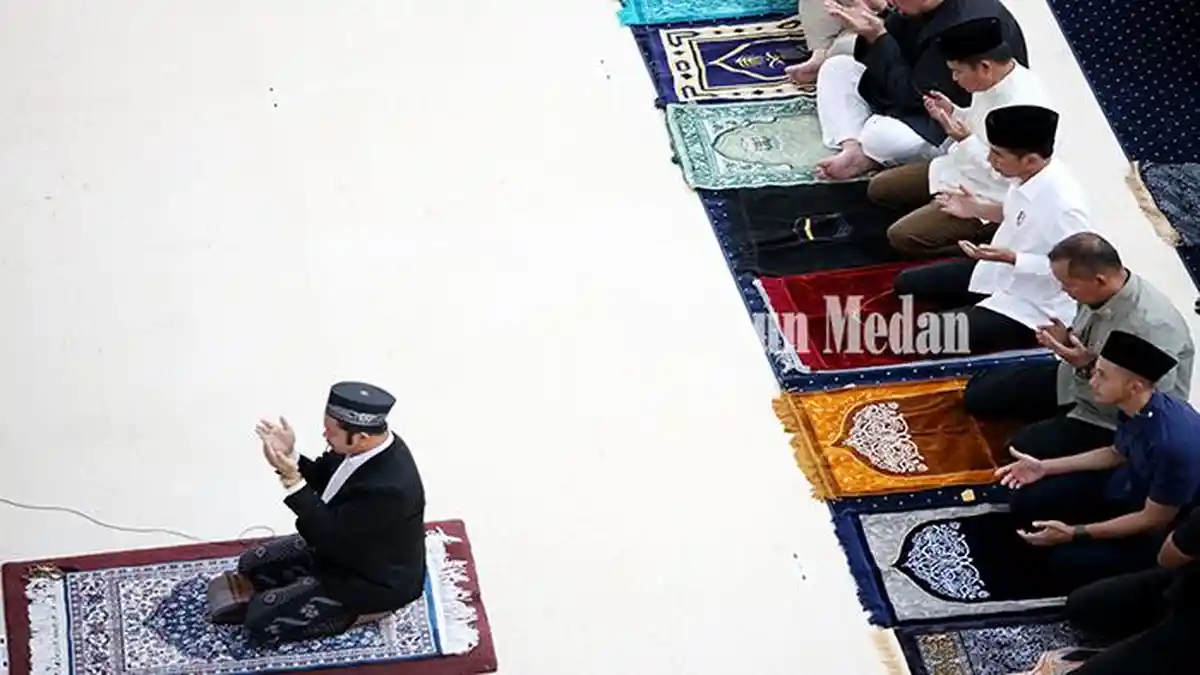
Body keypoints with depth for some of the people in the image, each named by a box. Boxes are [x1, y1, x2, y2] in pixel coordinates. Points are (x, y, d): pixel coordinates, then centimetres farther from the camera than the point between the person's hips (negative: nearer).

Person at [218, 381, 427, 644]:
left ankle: (356, 610, 0)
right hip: (345, 545, 9)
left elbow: (329, 538, -30)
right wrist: (291, 457, -15)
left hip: (371, 579, -9)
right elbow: (323, 478, 4)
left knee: (262, 619, -12)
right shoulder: (371, 443, -12)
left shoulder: (387, 487, -38)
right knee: (251, 565, 13)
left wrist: (292, 480, -33)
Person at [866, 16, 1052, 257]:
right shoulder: (993, 80, -4)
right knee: (879, 188, 13)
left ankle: (991, 238, -6)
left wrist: (964, 140, -30)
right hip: (965, 170, 10)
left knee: (903, 237, -19)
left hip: (990, 198, -10)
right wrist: (953, 112, -3)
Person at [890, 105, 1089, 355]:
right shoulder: (1029, 174, -8)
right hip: (999, 271, 9)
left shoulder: (1064, 204, -34)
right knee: (908, 284, 12)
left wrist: (1011, 258, -30)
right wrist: (979, 209, -1)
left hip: (1032, 305, -9)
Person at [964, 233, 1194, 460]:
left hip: (1111, 420, -8)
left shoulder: (1152, 326, -37)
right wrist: (1068, 339, -13)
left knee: (1025, 448, -21)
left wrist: (1089, 367, -35)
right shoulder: (1101, 292, -13)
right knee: (980, 393, 9)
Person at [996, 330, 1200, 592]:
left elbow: (1154, 519, -25)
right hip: (1126, 486, 7)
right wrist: (1045, 467, 5)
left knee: (1067, 563, -22)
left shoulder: (1175, 443, -37)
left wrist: (1073, 534, -23)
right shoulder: (1136, 407, -14)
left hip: (1158, 534, -7)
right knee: (1026, 502, 0)